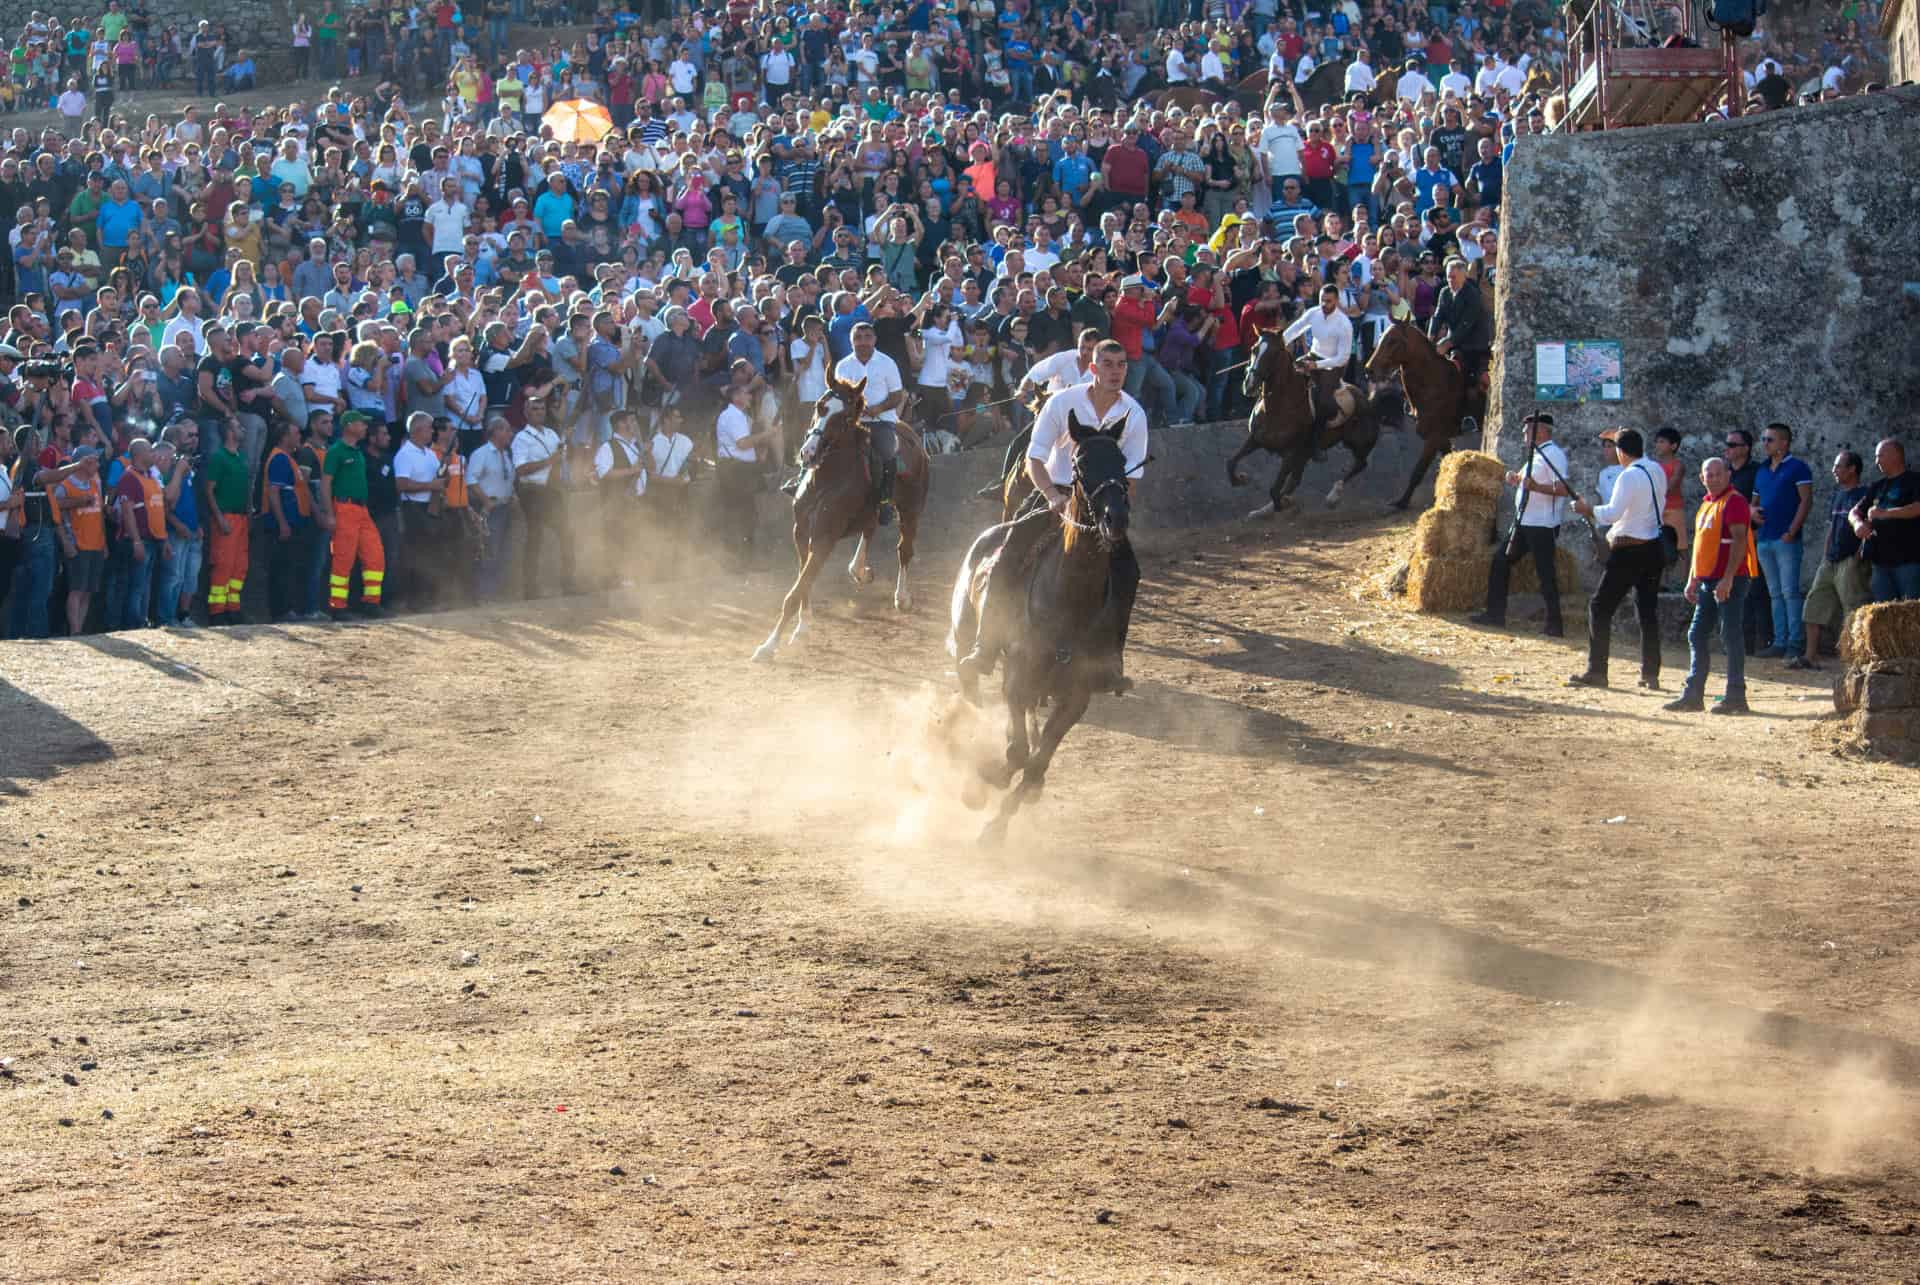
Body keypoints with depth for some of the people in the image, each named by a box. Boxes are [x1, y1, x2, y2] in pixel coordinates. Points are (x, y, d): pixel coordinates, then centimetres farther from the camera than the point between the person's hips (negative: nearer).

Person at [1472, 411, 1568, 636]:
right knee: (1501, 558, 15)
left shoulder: (1553, 455, -15)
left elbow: (1563, 489, -26)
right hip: (1524, 521, 11)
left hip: (1542, 525, -11)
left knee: (1545, 572, -8)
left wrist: (1535, 486, -39)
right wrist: (1516, 478, 7)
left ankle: (1555, 624, -4)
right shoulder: (1537, 454, 16)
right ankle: (1495, 613, 22)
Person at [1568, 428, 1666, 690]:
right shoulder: (1656, 472, 6)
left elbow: (1613, 512, -25)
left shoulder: (1628, 476, -18)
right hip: (1654, 548, 8)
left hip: (1628, 551, -8)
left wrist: (1587, 508, -12)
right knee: (1648, 611, 11)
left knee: (1600, 607, 0)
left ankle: (1596, 671, -4)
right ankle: (1651, 674, 10)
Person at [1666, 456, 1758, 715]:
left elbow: (1739, 541, -19)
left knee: (1731, 636, -7)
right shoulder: (1706, 504, 19)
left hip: (1730, 581, -10)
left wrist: (1728, 579, -24)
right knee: (1697, 636, 10)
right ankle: (1693, 695, 15)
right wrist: (1693, 579, 21)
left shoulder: (1734, 502, -10)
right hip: (1708, 581, 10)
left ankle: (1736, 697, -5)